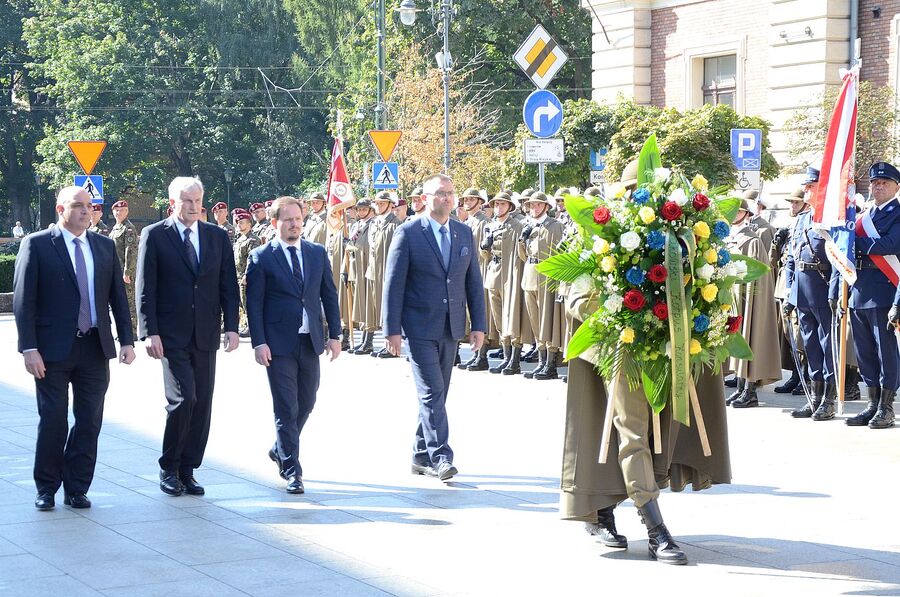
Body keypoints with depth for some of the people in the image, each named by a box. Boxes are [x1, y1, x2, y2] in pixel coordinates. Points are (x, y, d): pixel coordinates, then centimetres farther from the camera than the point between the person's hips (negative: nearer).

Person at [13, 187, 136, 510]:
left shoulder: (105, 246, 10)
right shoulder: (36, 245, -3)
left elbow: (118, 296, 12)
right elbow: (23, 300, -6)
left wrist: (126, 340, 3)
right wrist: (29, 348, -13)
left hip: (95, 349, 4)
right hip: (53, 350, -4)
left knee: (89, 423, 5)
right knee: (53, 422, 2)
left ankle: (77, 489, 15)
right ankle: (46, 489, 16)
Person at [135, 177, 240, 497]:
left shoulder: (217, 236, 10)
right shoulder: (154, 235, -1)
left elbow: (228, 286, 9)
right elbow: (145, 289, -4)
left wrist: (231, 326, -2)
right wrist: (150, 332, -12)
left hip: (205, 336, 4)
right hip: (171, 335, -4)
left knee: (202, 405, 4)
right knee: (183, 399, -13)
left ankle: (187, 471, 14)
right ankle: (168, 468, 3)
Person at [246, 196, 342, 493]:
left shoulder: (317, 253, 9)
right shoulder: (261, 257, -3)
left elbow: (329, 295, 11)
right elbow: (253, 303, -5)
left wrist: (334, 334, 5)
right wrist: (259, 342, -12)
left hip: (310, 341, 5)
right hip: (278, 343, -5)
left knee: (306, 403, 12)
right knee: (286, 408, -4)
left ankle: (280, 449, 35)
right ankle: (291, 469, 2)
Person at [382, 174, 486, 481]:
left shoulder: (464, 233, 8)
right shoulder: (408, 233, -7)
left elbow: (473, 281, 11)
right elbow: (393, 283, -8)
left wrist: (479, 325, 5)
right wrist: (392, 329, -12)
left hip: (451, 328, 5)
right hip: (420, 326, -5)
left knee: (437, 394, 10)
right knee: (431, 392, -11)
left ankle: (422, 455, 20)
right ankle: (440, 457, -12)